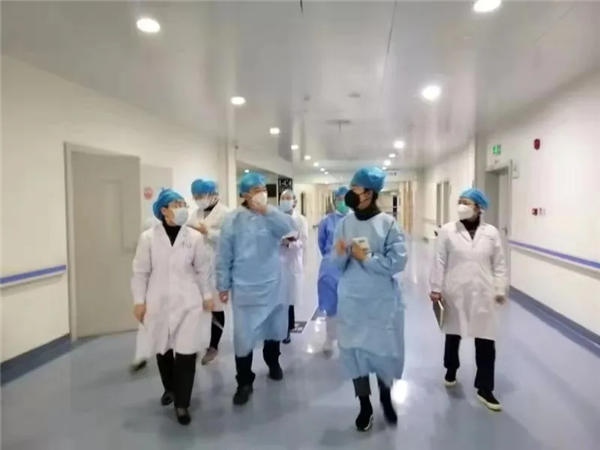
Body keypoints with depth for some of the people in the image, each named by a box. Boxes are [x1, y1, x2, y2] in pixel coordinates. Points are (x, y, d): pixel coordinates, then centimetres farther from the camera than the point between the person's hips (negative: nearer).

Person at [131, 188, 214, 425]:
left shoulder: (194, 237, -3)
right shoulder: (148, 237, -4)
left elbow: (203, 269, 5)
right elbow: (140, 272, 0)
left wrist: (207, 295, 7)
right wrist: (139, 301, 0)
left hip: (187, 302, -1)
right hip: (158, 303, 1)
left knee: (186, 352, -5)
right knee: (163, 350, 17)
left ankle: (182, 404, 12)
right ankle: (170, 388, 43)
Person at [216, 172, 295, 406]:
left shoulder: (273, 215, 0)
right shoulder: (233, 220, -7)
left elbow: (289, 227, -21)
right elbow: (224, 256, -3)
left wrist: (266, 211, -29)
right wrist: (223, 285, -2)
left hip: (272, 285, 3)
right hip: (244, 287, -3)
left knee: (274, 327, 19)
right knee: (244, 335, -1)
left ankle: (272, 362, 45)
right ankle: (244, 382, 17)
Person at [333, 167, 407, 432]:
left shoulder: (388, 223, -8)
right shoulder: (345, 223, 0)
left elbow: (397, 262, -14)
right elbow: (337, 265, 1)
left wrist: (366, 257, -15)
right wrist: (341, 255, -20)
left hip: (383, 301, -2)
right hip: (352, 300, 2)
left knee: (385, 350, 9)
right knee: (354, 350, 8)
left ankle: (386, 397, 38)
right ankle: (365, 405, 29)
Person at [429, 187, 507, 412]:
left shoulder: (491, 233, -1)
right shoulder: (447, 231, -5)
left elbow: (499, 264, 4)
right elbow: (439, 262, -3)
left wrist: (500, 290, 2)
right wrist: (436, 288, -4)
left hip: (482, 295, 1)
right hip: (455, 293, 0)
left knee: (486, 342, 2)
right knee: (452, 335, 17)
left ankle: (484, 389, 17)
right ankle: (451, 370, 43)